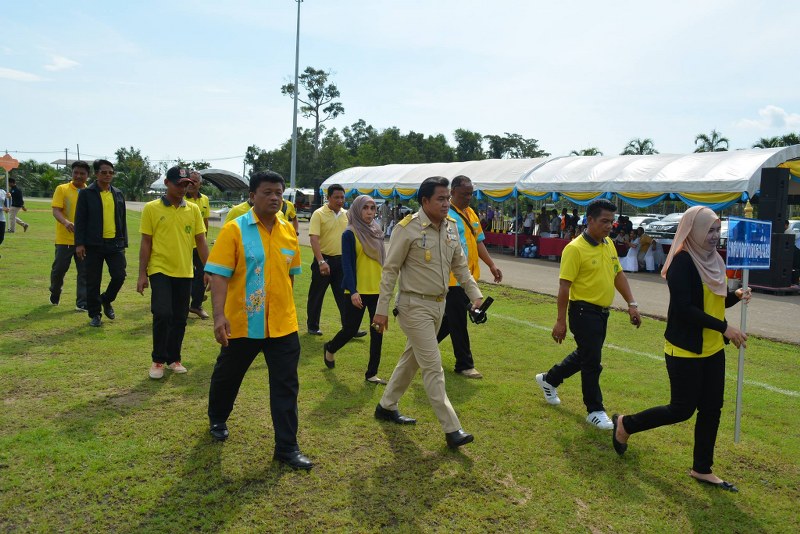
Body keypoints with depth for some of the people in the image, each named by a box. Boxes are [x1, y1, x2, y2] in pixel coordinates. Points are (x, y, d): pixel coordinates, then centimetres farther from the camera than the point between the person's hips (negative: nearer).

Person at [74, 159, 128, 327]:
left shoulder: (118, 194, 10)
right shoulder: (86, 193, -2)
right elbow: (80, 220, -4)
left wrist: (124, 242, 11)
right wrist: (79, 243, -10)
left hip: (115, 243, 3)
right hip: (94, 244, -3)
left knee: (119, 276, -3)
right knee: (93, 281, 5)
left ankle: (106, 300, 25)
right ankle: (94, 314, 18)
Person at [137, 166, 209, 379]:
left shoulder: (193, 209, 5)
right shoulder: (151, 208, -2)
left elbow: (200, 241, 8)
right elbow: (146, 243, -1)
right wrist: (142, 274, -3)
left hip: (185, 272, 3)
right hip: (160, 271, -3)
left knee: (180, 318, 8)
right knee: (163, 315, -11)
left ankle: (174, 358, 24)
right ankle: (158, 360, 7)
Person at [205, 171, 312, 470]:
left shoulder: (288, 231, 4)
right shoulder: (235, 229, -11)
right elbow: (219, 274, -16)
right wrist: (219, 315, -27)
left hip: (283, 324, 3)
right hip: (243, 322, -3)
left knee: (286, 386, 3)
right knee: (227, 377, 19)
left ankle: (287, 447, 13)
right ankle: (217, 420, 47)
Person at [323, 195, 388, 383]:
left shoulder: (376, 232, 11)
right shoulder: (350, 234, -7)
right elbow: (347, 264, -12)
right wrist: (352, 291, -20)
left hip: (378, 290, 5)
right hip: (358, 291, -5)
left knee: (377, 332, 4)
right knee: (350, 329, 5)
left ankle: (372, 373, 14)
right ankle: (329, 349, 36)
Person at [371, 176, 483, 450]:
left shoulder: (451, 227, 4)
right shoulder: (408, 228, -16)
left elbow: (460, 266, 13)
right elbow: (390, 270, -12)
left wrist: (475, 295, 4)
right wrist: (382, 309, -13)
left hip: (438, 304, 8)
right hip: (415, 306, -8)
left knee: (412, 358, 18)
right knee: (433, 367, -5)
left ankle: (386, 407, 35)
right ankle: (452, 430, 1)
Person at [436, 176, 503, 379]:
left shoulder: (470, 213, 14)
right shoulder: (445, 215, -13)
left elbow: (478, 241, 18)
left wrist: (491, 265, 12)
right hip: (453, 278, -8)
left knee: (451, 319, 18)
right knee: (458, 323, 1)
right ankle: (464, 364, 12)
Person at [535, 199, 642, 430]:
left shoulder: (609, 244, 7)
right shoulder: (575, 249, -17)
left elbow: (619, 275, 15)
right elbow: (564, 285, -17)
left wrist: (632, 303, 7)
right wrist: (561, 321, -18)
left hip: (602, 312, 8)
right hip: (584, 311, -8)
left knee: (583, 355, 21)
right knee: (591, 363, 0)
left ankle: (549, 379, 41)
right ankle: (595, 411, 15)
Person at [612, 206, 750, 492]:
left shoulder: (713, 259, 8)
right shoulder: (682, 261, -18)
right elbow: (684, 308, -24)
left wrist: (735, 296, -4)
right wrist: (724, 327, -22)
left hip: (712, 349, 8)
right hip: (685, 350, -8)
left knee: (711, 408, 11)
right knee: (682, 409, 0)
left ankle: (702, 469, 26)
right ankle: (625, 424, 22)